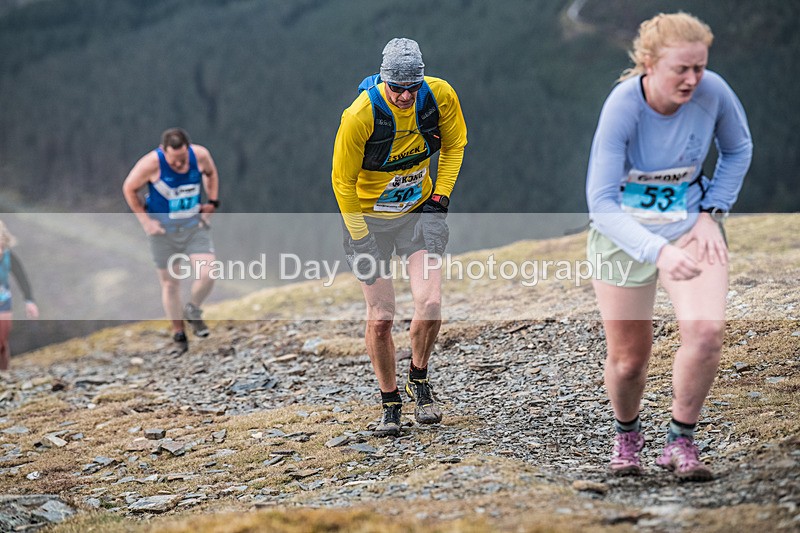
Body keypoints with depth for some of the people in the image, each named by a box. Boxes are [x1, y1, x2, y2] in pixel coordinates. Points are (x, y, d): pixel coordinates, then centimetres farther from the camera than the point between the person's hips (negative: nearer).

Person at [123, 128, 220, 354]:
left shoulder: (200, 155, -14)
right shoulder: (151, 163, -22)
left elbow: (211, 173, 11)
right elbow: (129, 189, -7)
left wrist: (212, 201, 3)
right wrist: (145, 220, -10)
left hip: (195, 225, 2)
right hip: (163, 229, -2)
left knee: (207, 274, -15)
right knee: (170, 283, 6)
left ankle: (192, 312, 15)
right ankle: (179, 336, 21)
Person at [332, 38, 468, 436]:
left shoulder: (440, 96, -15)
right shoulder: (360, 115, -24)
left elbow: (454, 144, 6)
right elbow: (343, 180, -13)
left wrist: (440, 197, -2)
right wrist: (360, 238, -12)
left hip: (420, 211, 2)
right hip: (369, 216, -2)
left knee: (429, 303, -16)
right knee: (380, 318, -3)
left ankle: (419, 381, 11)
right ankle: (390, 405, 17)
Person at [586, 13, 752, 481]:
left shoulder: (713, 91, -17)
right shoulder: (622, 107, -26)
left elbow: (738, 149, 6)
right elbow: (601, 201, -29)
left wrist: (712, 212, -4)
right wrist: (658, 251, -42)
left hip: (690, 226, 2)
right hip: (624, 233, -2)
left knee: (707, 331, -22)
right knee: (630, 358, 7)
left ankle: (681, 441, 0)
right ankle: (627, 433, 41)